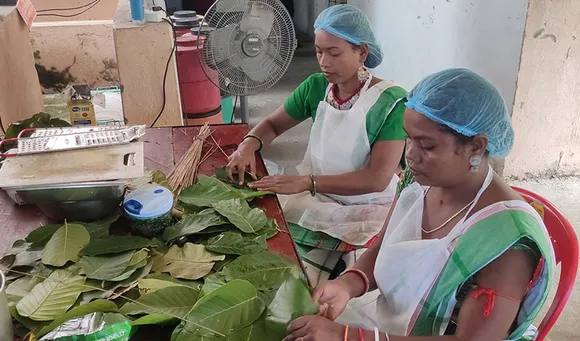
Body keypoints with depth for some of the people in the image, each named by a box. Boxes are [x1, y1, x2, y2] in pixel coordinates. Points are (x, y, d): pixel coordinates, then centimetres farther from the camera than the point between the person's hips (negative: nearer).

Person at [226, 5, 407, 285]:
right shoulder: (316, 87, 1)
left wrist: (306, 183, -26)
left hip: (364, 207, -5)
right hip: (315, 196, 5)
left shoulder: (391, 102, -15)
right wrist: (250, 143, -9)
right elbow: (273, 124, 14)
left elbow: (378, 179, -21)